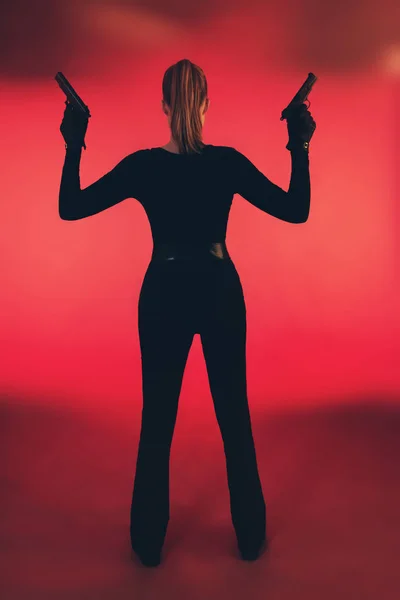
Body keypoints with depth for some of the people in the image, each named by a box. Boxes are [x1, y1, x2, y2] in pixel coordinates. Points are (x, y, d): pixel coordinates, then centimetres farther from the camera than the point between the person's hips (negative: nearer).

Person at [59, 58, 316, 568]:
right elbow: (296, 211, -3)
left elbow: (70, 208, -2)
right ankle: (250, 537, 31)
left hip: (164, 295, 0)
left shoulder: (142, 165, -9)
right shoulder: (229, 162, -9)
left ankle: (149, 542, 29)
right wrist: (300, 148, 3)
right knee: (234, 414, 14)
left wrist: (73, 148, 5)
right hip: (220, 292, 1)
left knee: (157, 419, 14)